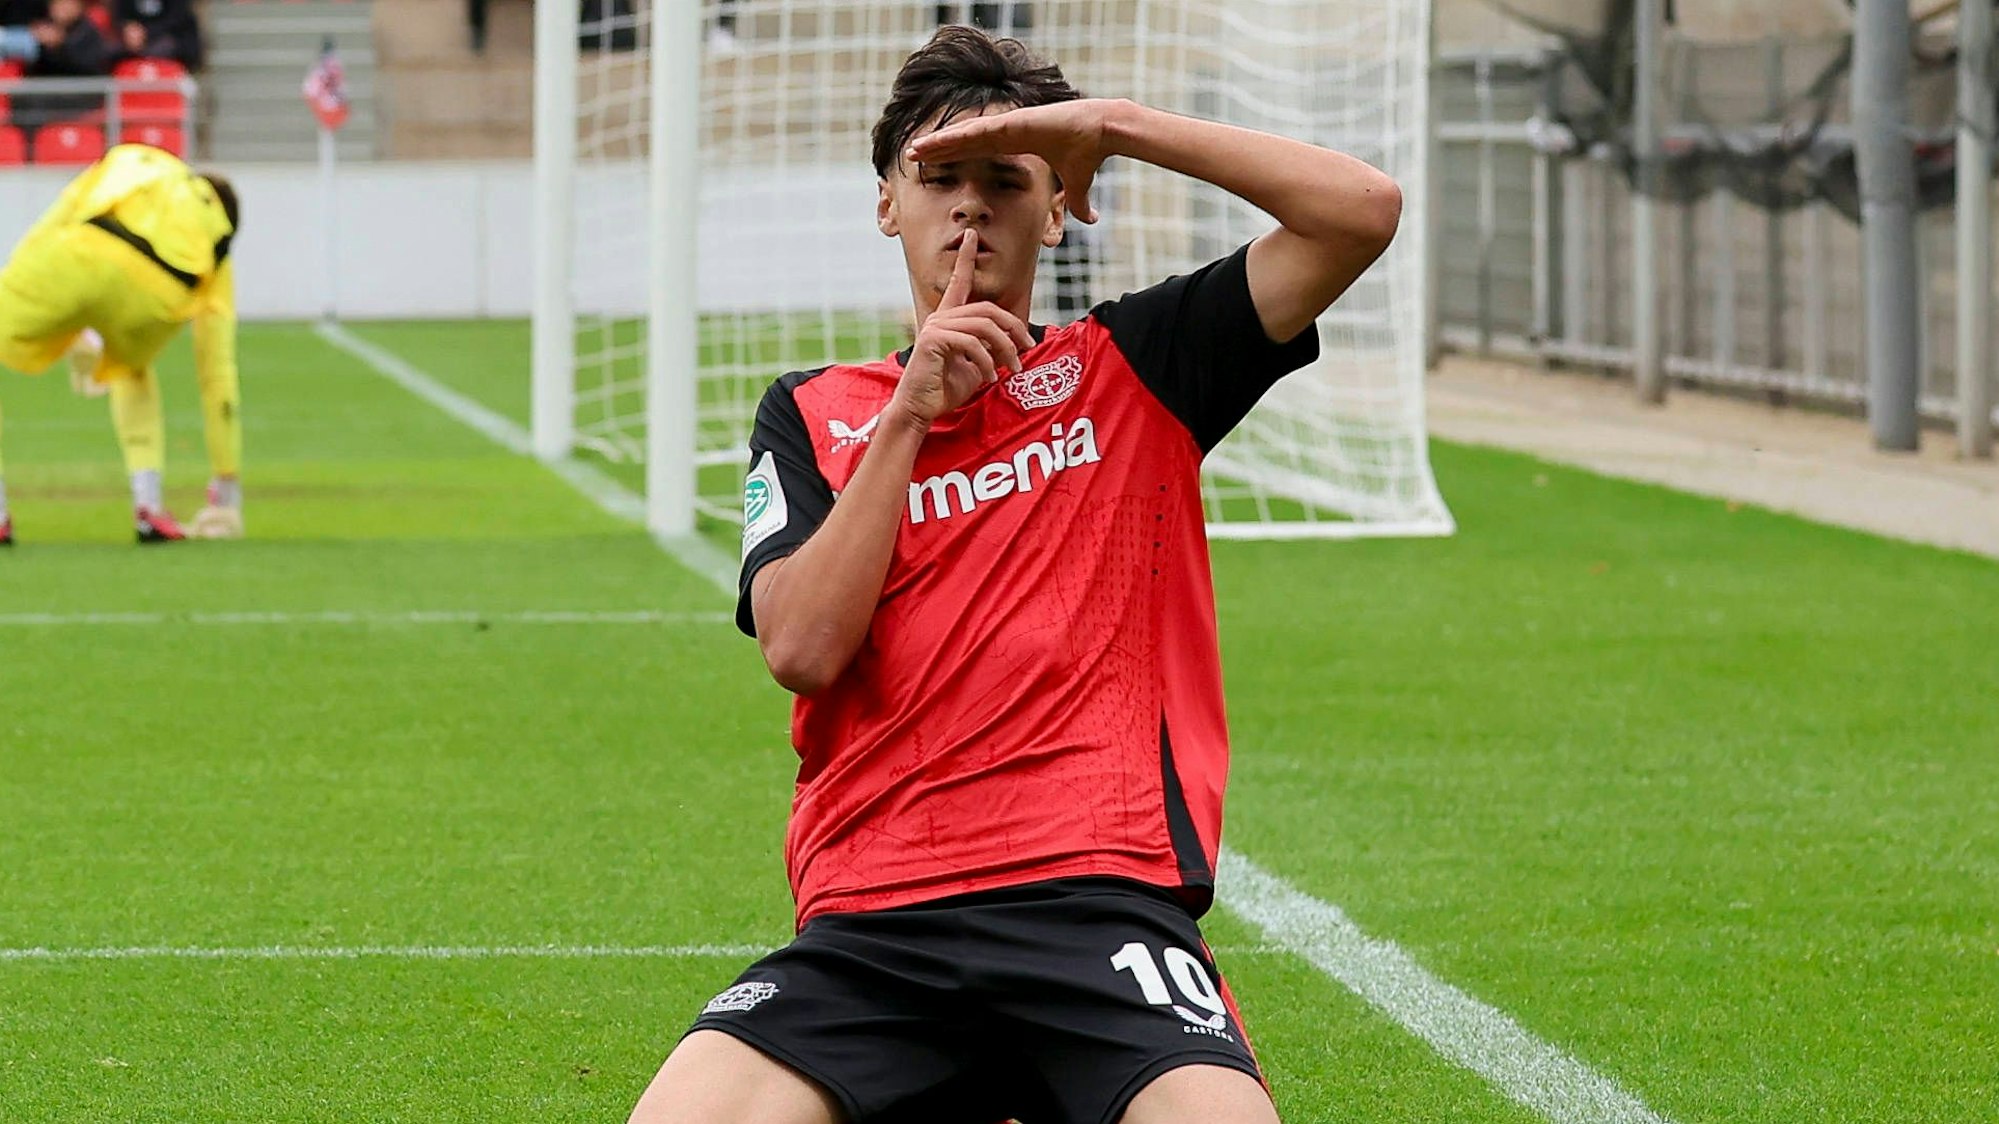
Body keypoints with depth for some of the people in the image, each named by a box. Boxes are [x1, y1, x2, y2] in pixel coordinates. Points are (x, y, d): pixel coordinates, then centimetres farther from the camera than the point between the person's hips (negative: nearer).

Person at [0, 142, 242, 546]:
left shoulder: (121, 163, 39)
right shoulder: (217, 253, 37)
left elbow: (47, 229, 23)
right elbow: (217, 376, 38)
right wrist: (227, 488, 43)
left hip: (78, 256, -2)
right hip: (156, 293, 2)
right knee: (133, 371, 39)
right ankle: (149, 508, 22)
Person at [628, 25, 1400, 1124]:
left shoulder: (1131, 367, 13)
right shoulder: (813, 415, 16)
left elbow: (1362, 210, 2)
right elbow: (802, 650, 0)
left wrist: (1113, 124, 0)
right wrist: (909, 413, -2)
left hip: (1101, 897, -1)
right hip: (867, 925, 1)